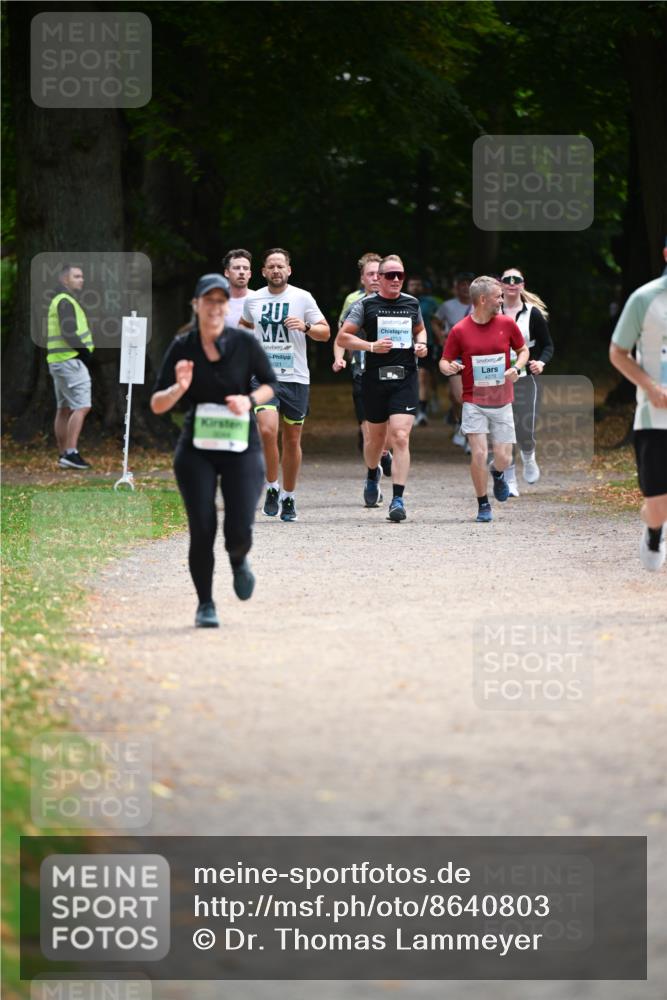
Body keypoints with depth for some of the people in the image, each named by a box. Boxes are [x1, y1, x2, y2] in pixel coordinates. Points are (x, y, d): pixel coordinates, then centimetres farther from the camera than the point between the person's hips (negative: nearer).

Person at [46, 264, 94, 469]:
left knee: (64, 409, 12)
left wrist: (84, 351, 11)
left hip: (59, 361, 11)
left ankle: (63, 455, 15)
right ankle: (71, 452, -21)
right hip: (70, 360, -11)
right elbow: (68, 332, -22)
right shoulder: (65, 301, -13)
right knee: (81, 407, -14)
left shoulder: (60, 301, 20)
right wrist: (84, 351, -13)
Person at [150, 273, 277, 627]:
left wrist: (250, 399, -12)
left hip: (242, 448, 0)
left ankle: (238, 560, 27)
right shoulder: (182, 348, -4)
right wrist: (179, 388, -23)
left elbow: (271, 384, 8)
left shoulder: (245, 343, -5)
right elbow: (157, 405, -3)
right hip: (197, 450, 0)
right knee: (202, 530, -6)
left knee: (239, 531, -11)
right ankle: (205, 604, 13)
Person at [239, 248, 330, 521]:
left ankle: (289, 497, 20)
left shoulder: (302, 298, -1)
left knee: (292, 440, 6)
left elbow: (325, 332, 0)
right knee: (267, 430, -20)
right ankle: (272, 488, -3)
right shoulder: (253, 300, 6)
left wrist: (306, 327, -19)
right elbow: (245, 325, 27)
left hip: (295, 377, 0)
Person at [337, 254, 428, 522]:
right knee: (377, 437, 14)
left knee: (400, 437, -14)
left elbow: (419, 329, 28)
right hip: (374, 378, 0)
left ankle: (398, 500, -16)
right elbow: (342, 338, -1)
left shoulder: (412, 303, 9)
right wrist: (371, 346, -14)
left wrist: (421, 344, 6)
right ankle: (372, 476, 48)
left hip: (405, 379, 0)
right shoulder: (366, 305, 0)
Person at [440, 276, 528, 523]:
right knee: (479, 453, -13)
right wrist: (449, 368, -22)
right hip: (474, 402, -2)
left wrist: (517, 368, -6)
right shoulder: (459, 330, -6)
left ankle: (497, 475, 37)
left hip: (502, 402, 2)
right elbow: (444, 362, 2)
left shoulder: (507, 324, 1)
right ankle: (483, 505, 5)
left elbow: (523, 350, 15)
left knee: (503, 458, -2)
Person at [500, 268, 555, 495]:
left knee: (525, 431, -6)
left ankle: (528, 457, 30)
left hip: (526, 378, -1)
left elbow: (548, 345, 5)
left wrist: (541, 362, -15)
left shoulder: (533, 314, 0)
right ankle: (509, 479, 10)